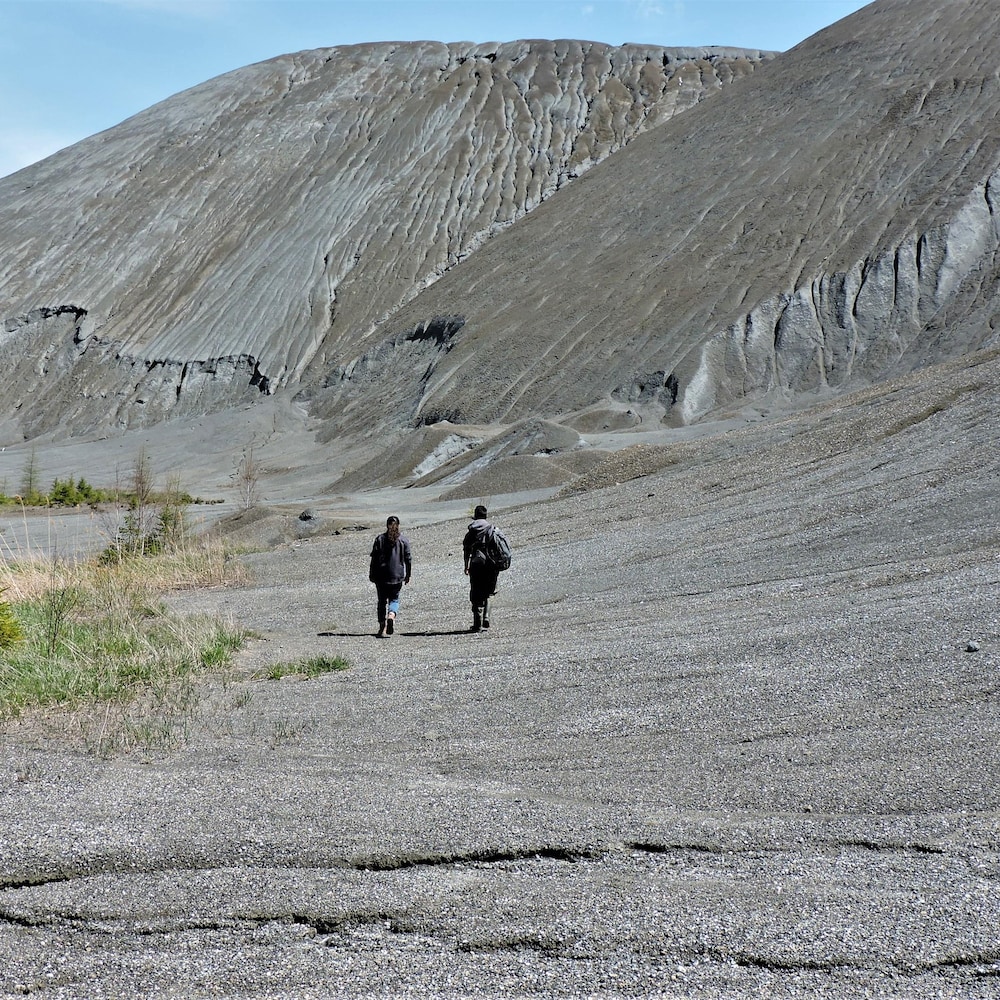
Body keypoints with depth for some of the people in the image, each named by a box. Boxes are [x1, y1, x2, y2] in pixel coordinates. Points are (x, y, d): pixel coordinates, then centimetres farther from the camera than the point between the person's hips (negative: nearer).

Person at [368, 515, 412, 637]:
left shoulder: (380, 539, -1)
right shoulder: (404, 540, 1)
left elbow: (374, 558, -2)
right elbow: (408, 559, 2)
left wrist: (372, 574, 4)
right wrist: (408, 575, 13)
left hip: (381, 576, 0)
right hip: (397, 576, 0)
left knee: (382, 601, 10)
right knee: (394, 599, 12)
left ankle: (382, 627, 6)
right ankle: (392, 615, -19)